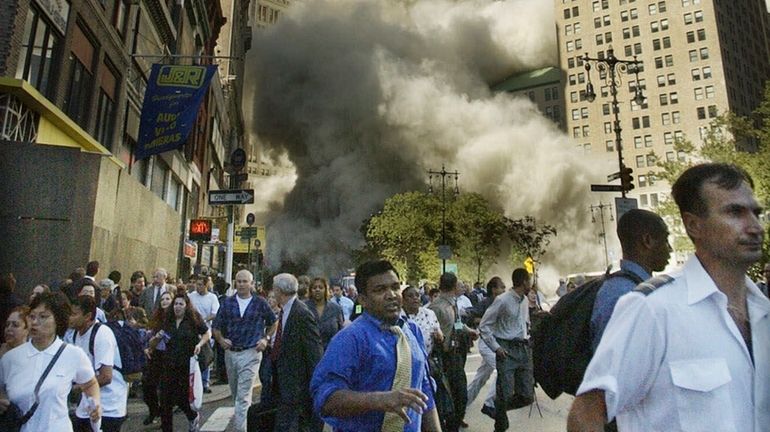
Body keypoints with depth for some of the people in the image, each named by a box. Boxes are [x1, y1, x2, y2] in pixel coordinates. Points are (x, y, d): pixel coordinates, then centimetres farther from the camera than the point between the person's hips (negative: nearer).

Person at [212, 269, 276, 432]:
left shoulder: (260, 303, -3)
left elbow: (272, 323, 11)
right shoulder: (227, 303, 2)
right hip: (230, 352, 4)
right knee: (235, 393, 21)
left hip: (250, 353, -4)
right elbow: (216, 327, 7)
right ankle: (241, 416, 44)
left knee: (243, 396, -8)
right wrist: (220, 340, -10)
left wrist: (266, 339, 0)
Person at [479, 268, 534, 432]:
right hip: (507, 350, -7)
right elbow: (484, 325, -9)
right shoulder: (502, 300, -12)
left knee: (527, 395, 7)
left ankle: (498, 409, 33)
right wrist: (496, 347, -12)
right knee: (506, 394, -4)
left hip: (524, 348, 7)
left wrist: (527, 340, 15)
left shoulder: (525, 300, 11)